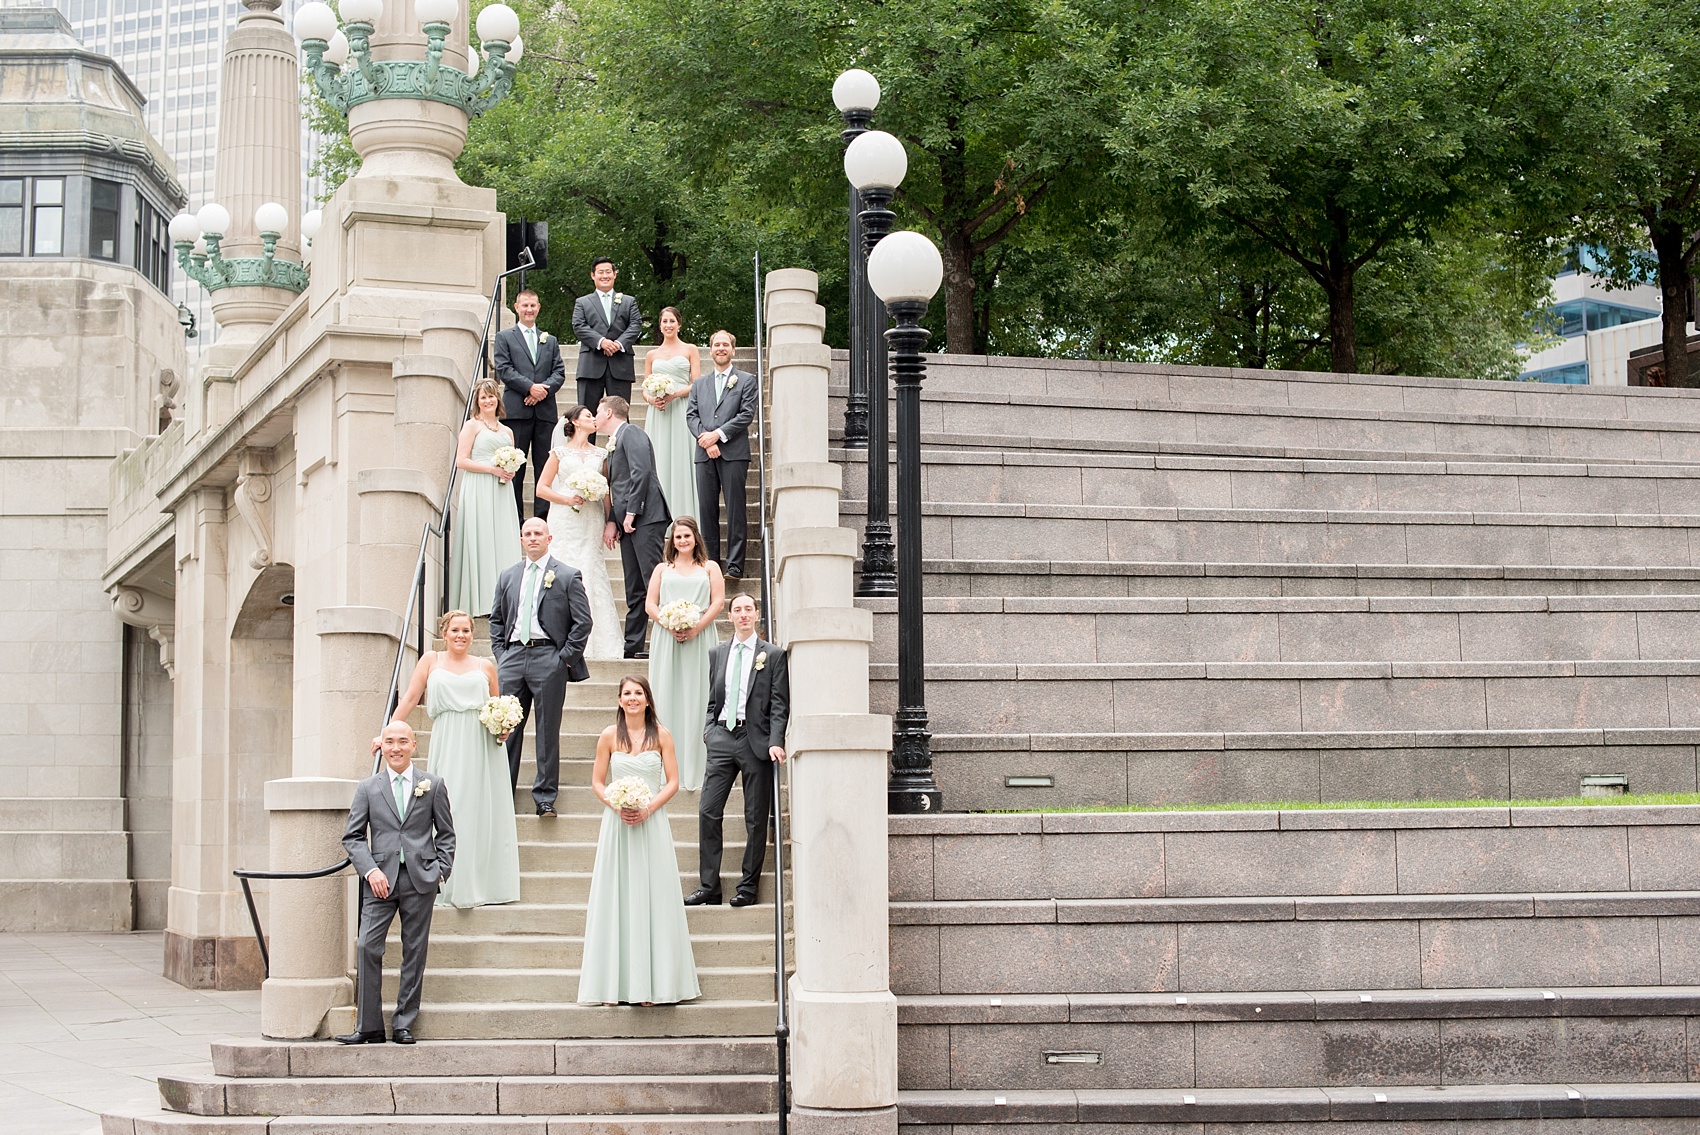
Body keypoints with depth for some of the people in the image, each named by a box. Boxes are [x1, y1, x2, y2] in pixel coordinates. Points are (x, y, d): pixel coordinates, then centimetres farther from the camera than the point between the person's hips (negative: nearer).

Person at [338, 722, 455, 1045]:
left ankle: (404, 1024, 10)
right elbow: (353, 836, 8)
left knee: (414, 952, 2)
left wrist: (441, 872, 1)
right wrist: (370, 870, -7)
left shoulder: (433, 786, 9)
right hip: (381, 879, 0)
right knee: (368, 948, -10)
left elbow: (446, 833, 13)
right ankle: (369, 1026, -4)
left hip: (420, 879, 0)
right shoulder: (367, 788, 9)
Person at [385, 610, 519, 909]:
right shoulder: (431, 660, 11)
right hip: (448, 746, -1)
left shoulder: (485, 666, 14)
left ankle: (485, 885, 3)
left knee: (483, 811, -1)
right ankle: (450, 887, -6)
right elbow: (410, 699, 7)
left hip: (482, 748, 1)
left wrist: (503, 728, 0)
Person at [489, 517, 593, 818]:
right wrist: (500, 653, 8)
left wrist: (565, 657, -6)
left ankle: (545, 797, 5)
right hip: (513, 656, 4)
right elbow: (496, 619, 20)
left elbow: (582, 621, 0)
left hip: (548, 658, -4)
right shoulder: (508, 577, 15)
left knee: (548, 730, 0)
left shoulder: (567, 577, 2)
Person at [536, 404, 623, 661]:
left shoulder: (600, 454, 15)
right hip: (564, 521, -2)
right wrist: (568, 499, -9)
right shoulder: (560, 452, 8)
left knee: (590, 575, -5)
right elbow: (542, 488, 4)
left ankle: (592, 643, -4)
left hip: (591, 522, 2)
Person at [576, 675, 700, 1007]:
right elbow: (597, 782, 6)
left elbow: (672, 782, 2)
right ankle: (614, 984, 3)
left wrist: (648, 808, -12)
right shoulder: (609, 736, 3)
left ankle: (650, 983, 4)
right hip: (617, 823, 0)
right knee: (616, 900, 0)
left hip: (652, 822, 0)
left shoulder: (661, 734, 2)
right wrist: (617, 805, -11)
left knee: (652, 899, -1)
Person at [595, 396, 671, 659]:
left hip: (645, 518, -10)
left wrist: (631, 513, -17)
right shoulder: (615, 443, 25)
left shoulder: (631, 434, -3)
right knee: (634, 588, 9)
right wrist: (612, 521, 11)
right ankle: (632, 645, 10)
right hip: (627, 522, 10)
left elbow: (641, 472, -15)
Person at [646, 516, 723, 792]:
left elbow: (718, 602, 3)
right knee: (668, 697, -3)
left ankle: (696, 769, -4)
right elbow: (650, 604, 8)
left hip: (700, 637, -1)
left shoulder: (710, 568, 13)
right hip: (667, 639, 1)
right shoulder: (662, 569, 17)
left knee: (698, 699, -4)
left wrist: (696, 628, -10)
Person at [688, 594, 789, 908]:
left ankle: (748, 887, 8)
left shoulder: (773, 655, 4)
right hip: (722, 737, 3)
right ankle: (709, 887, 0)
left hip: (755, 739, -3)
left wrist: (776, 742, -12)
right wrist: (708, 729, 5)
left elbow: (779, 704, -2)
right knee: (708, 811, -4)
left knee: (756, 818, 0)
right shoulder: (717, 654, 16)